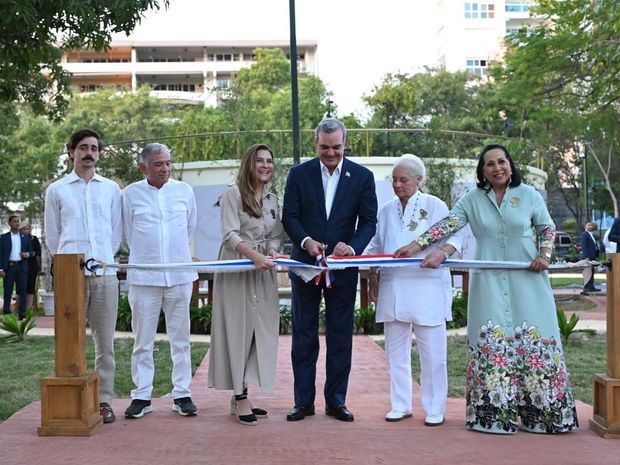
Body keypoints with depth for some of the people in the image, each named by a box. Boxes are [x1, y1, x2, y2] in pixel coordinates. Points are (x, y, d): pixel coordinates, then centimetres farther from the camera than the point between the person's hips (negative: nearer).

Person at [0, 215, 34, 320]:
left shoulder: (25, 236, 12)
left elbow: (31, 251, 16)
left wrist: (27, 254, -8)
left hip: (21, 266, 1)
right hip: (9, 267, -1)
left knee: (22, 290, -2)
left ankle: (22, 314, 0)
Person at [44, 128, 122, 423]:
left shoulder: (111, 189, 13)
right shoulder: (56, 190, 9)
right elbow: (52, 236, 13)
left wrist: (103, 259, 12)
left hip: (105, 274, 1)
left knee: (105, 341, 2)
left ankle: (104, 400, 8)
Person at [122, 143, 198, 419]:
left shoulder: (184, 191, 6)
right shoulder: (131, 194, 1)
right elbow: (128, 233, 10)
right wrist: (144, 258, 12)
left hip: (179, 275, 2)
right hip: (143, 277, -1)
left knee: (180, 338, 7)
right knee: (143, 341, 4)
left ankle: (182, 394, 14)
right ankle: (142, 395, 13)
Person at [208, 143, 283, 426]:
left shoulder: (272, 199, 16)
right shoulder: (233, 194, -2)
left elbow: (276, 235, 15)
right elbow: (230, 234, -11)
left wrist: (272, 251, -8)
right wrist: (255, 255, -25)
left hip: (263, 273, 6)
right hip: (236, 270, -6)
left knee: (260, 331, 3)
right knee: (238, 330, -5)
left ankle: (239, 396, 12)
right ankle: (241, 399, 0)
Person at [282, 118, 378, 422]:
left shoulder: (362, 177, 1)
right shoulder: (299, 174, 1)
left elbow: (368, 222, -2)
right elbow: (289, 216, -1)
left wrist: (353, 246, -21)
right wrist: (306, 241, -21)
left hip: (343, 267, 0)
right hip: (305, 264, 0)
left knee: (340, 337, 6)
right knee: (304, 335, 6)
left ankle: (335, 400, 16)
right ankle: (304, 401, 14)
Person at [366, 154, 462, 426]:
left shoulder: (434, 206, 2)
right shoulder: (387, 210, 16)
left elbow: (454, 236, -5)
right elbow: (375, 247, 23)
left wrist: (441, 253, -25)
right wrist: (373, 276, 14)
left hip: (427, 289, -5)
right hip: (393, 289, 5)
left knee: (432, 351, -2)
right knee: (395, 350, 9)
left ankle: (435, 409, 10)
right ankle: (401, 405, 21)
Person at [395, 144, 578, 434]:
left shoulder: (528, 195, 4)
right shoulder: (472, 199, 4)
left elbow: (547, 228, 11)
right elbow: (448, 224, -2)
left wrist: (545, 254, -6)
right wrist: (417, 244, -12)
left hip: (527, 280, 0)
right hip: (489, 282, 0)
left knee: (533, 338, 0)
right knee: (491, 340, -1)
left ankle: (539, 412, 9)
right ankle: (494, 412, 5)